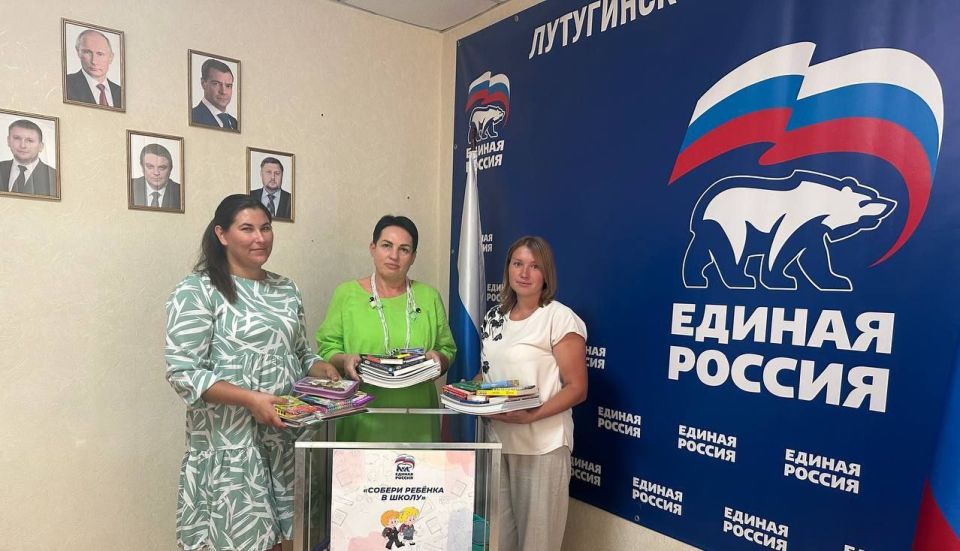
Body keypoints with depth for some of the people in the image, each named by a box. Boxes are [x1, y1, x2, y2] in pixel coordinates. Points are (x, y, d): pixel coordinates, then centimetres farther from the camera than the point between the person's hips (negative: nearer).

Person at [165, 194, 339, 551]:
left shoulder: (286, 290, 11)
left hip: (286, 435, 6)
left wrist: (323, 369, -2)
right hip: (230, 440, -5)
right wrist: (250, 399, -24)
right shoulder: (197, 291, -8)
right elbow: (183, 373, -14)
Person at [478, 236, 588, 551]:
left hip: (542, 444, -5)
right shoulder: (494, 317, 8)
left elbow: (577, 389, -12)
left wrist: (530, 415, -24)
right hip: (495, 439, 6)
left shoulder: (561, 318, -11)